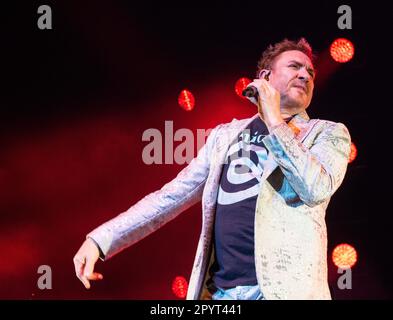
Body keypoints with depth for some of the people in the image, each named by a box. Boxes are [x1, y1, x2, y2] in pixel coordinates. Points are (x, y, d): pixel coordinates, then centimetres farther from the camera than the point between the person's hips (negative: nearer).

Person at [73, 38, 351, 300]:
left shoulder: (328, 133, 7)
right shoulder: (226, 135, 17)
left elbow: (317, 189, -12)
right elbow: (172, 196, 16)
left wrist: (274, 122, -8)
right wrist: (100, 239, 8)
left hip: (284, 289, -3)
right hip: (220, 291, 4)